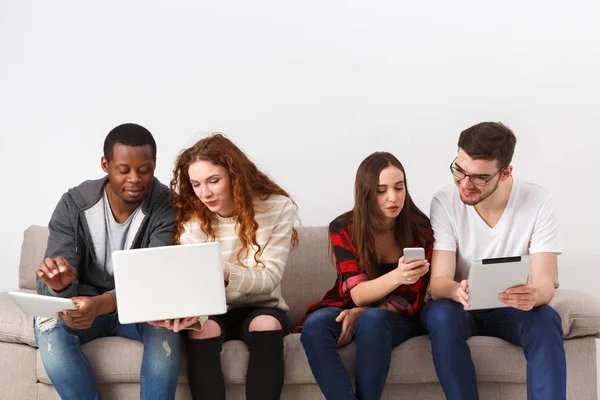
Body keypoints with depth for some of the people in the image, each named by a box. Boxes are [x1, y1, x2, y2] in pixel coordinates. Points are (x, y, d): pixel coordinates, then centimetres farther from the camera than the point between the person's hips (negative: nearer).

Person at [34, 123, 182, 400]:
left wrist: (102, 304, -48)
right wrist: (60, 283, -45)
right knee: (48, 325, -31)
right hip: (85, 302, 1)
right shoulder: (74, 204, -13)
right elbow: (50, 283, -17)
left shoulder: (167, 206, -17)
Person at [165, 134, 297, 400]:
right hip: (212, 311, 1)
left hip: (260, 308, -1)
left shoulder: (277, 207, -12)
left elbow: (270, 277, -18)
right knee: (201, 329, -33)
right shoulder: (191, 218, -9)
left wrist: (227, 273, -39)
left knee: (267, 325, -34)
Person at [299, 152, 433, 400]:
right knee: (314, 326, -34)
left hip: (397, 316, -1)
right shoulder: (343, 228, -11)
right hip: (349, 310, 1)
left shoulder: (421, 229, -11)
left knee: (373, 321, -38)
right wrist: (396, 277, -40)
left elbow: (412, 301, -6)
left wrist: (361, 313, -21)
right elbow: (358, 293, -19)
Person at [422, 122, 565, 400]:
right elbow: (438, 283, -21)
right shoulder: (445, 203, -16)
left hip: (512, 310, 0)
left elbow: (544, 283, -21)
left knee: (546, 319, -33)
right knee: (440, 314, -34)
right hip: (461, 308, 0)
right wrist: (457, 291, -47)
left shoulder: (538, 202, -16)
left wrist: (533, 295, -47)